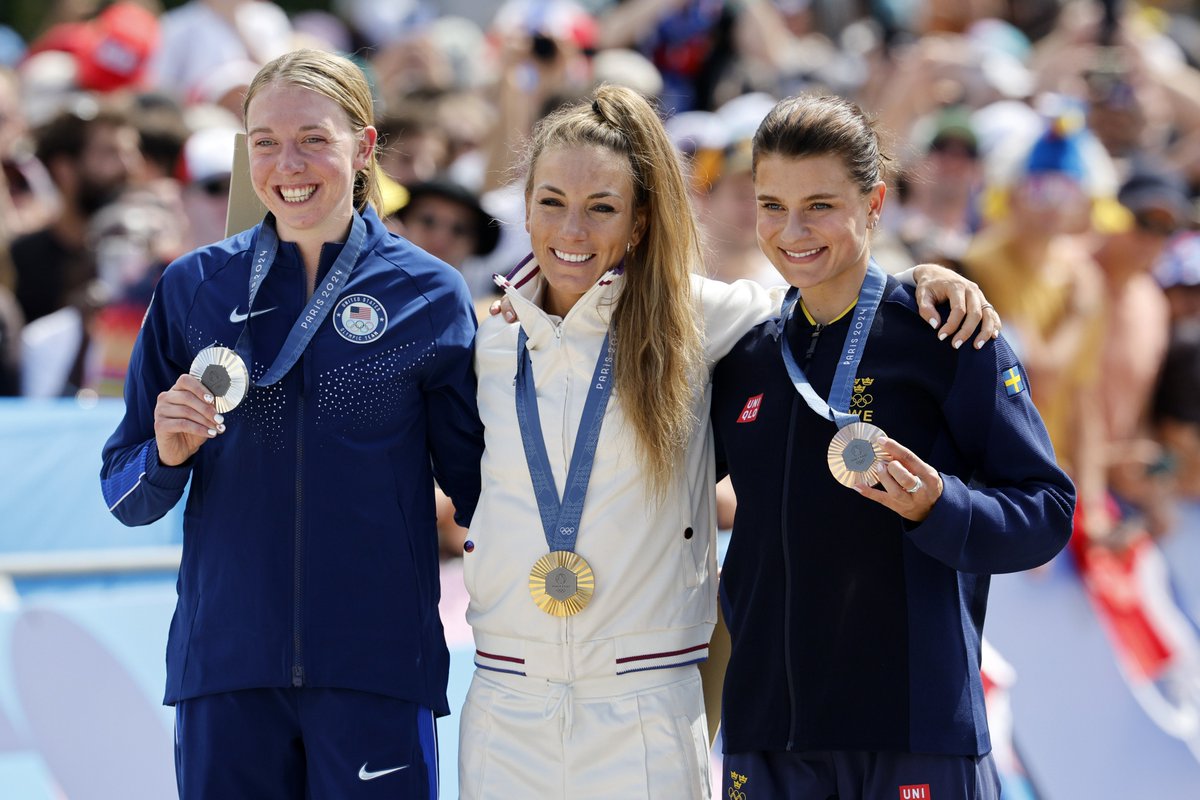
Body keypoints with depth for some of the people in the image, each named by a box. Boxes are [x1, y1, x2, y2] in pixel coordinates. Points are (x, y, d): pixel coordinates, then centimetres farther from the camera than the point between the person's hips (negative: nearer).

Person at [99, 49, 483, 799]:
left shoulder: (429, 295, 1)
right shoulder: (194, 288, 6)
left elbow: (473, 478, 8)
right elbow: (126, 498, 8)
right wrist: (166, 454, -12)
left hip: (375, 672, -1)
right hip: (225, 669, 1)